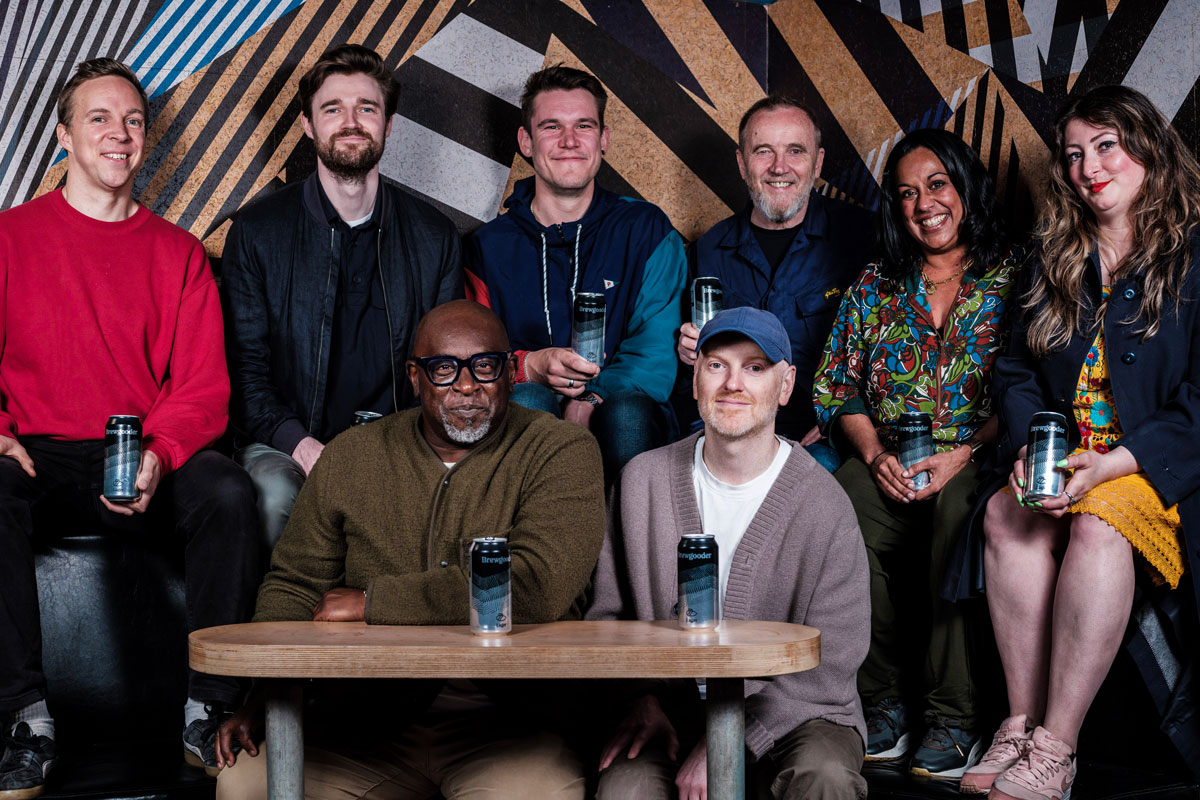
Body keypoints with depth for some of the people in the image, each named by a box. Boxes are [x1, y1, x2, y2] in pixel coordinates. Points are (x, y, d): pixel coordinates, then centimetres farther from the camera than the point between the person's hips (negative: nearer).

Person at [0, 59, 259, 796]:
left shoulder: (179, 253, 12)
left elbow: (205, 388, 3)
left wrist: (158, 456, -18)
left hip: (149, 465, 1)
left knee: (229, 489, -30)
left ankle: (207, 710, -19)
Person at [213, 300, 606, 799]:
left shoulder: (562, 452, -3)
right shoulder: (351, 456, 11)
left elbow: (537, 587, -18)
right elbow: (295, 585, 15)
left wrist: (372, 602, -11)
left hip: (505, 720, -4)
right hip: (366, 724, 4)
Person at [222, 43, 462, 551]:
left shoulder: (434, 238, 10)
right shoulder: (257, 230, 5)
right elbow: (244, 364, 2)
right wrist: (302, 445, -16)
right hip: (286, 447, -1)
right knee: (275, 492, -34)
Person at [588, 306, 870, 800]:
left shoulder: (824, 505, -9)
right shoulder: (643, 479, 2)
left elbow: (830, 663, -10)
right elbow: (609, 611, 12)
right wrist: (639, 697, -5)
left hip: (793, 713, -1)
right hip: (671, 709, 1)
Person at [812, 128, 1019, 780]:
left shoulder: (1012, 283, 8)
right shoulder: (874, 288, 17)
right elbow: (837, 390, 12)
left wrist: (964, 454, -16)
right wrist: (875, 454, -6)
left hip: (978, 464, -2)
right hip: (887, 468, 3)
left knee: (957, 510, -37)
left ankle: (955, 714, -26)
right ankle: (885, 701, -17)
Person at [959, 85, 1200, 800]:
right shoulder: (1058, 263, 15)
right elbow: (1018, 372, 14)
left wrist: (1111, 465, -22)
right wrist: (1029, 447, -8)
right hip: (1063, 459, 5)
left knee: (1098, 521, -35)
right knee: (1007, 513, -27)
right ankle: (1023, 723, -24)